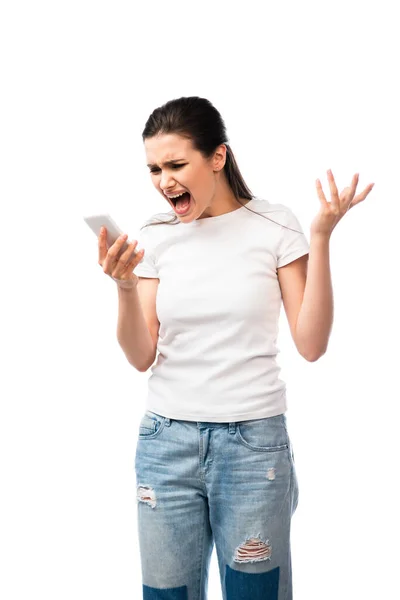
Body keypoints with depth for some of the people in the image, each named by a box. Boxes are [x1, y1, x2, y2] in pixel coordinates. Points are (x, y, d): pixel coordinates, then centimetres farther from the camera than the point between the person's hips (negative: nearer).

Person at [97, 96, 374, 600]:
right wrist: (125, 287, -15)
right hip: (167, 441, 2)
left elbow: (311, 345, -9)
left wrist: (320, 239, -16)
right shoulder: (155, 236, 2)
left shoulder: (275, 226, -5)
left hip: (254, 441, -2)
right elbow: (142, 358, 2)